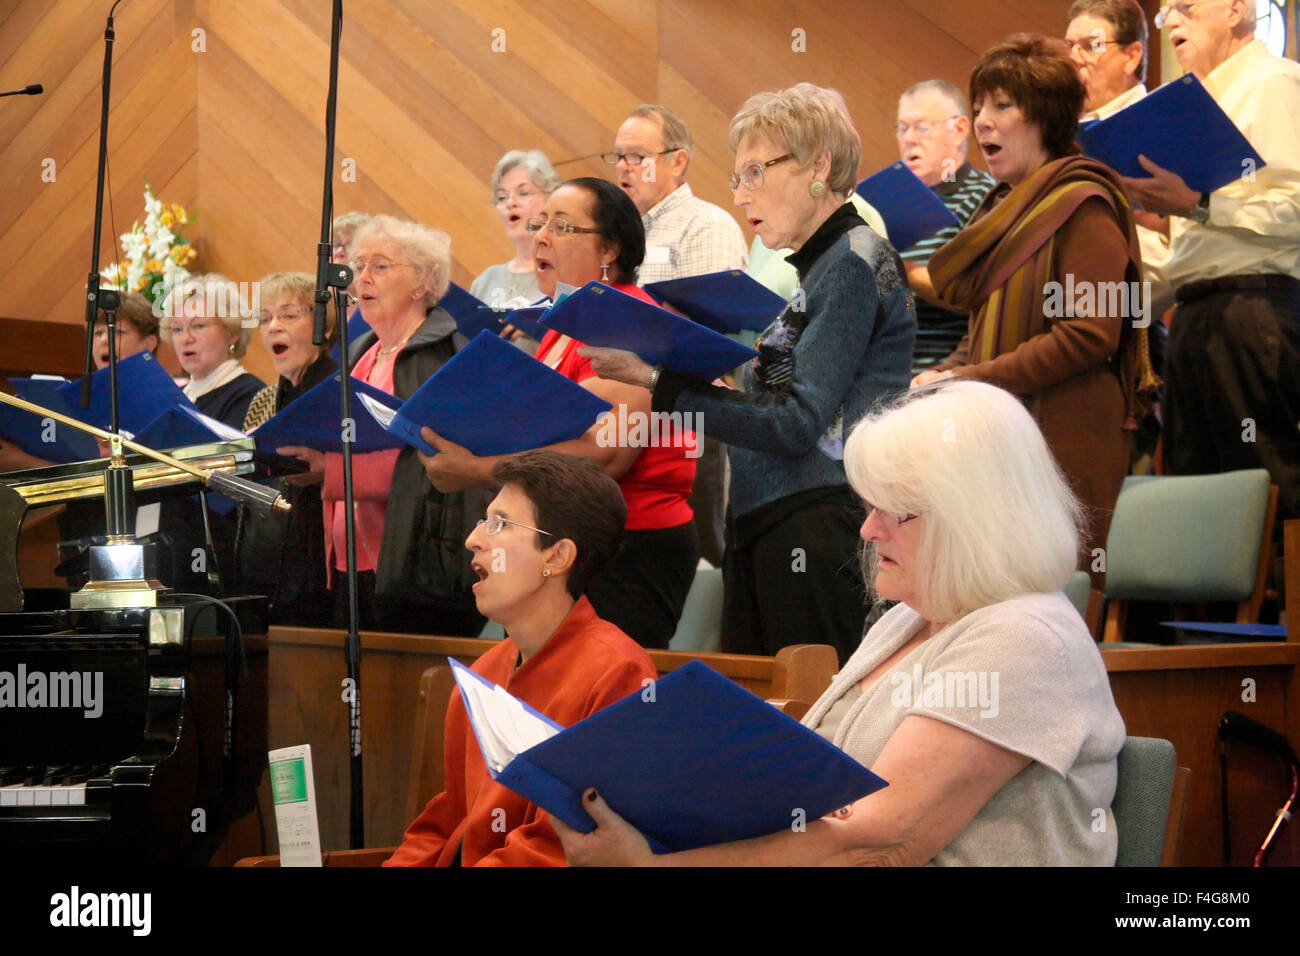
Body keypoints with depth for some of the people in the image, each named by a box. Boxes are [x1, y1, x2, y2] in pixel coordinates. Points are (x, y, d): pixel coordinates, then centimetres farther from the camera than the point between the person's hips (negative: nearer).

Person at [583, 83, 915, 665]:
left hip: (822, 529, -9)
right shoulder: (816, 268, 21)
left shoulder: (856, 260, -8)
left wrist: (664, 385, -16)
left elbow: (796, 425, -16)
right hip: (763, 532, 9)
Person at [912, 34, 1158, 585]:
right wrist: (945, 375, 5)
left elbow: (1090, 334, -17)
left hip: (1064, 441, -8)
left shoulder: (1083, 207, -7)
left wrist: (968, 381, -16)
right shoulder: (1006, 207, 20)